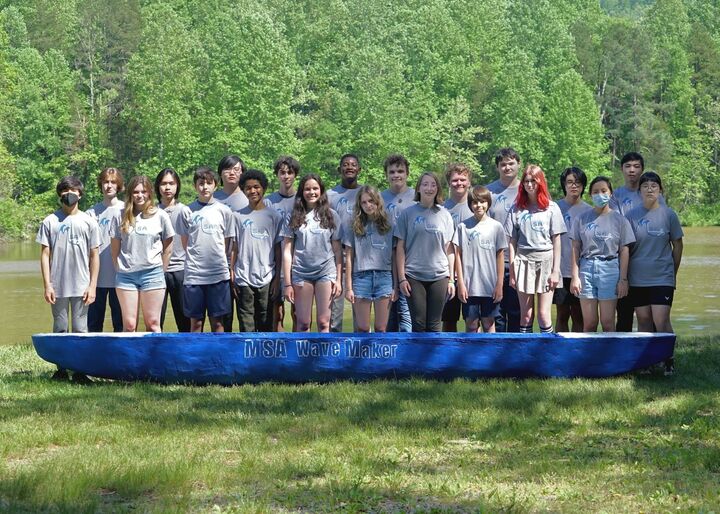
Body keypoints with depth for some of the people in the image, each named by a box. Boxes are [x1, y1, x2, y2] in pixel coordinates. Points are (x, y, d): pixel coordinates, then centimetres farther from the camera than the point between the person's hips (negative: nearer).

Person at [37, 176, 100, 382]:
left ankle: (79, 371, 5)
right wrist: (47, 285, -3)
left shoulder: (88, 222, 6)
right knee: (60, 329, 6)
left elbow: (94, 256, 6)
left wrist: (92, 286, -1)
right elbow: (45, 254, 3)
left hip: (81, 286, 0)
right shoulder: (50, 222, 4)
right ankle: (61, 370, 12)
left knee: (80, 330, 2)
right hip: (58, 286, 0)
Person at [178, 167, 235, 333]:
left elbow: (226, 244, 10)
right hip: (194, 274, 0)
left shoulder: (224, 210, 5)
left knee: (217, 321, 3)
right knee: (196, 322, 4)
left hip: (218, 274, 0)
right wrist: (197, 258, 5)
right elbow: (185, 244, 8)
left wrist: (217, 260, 5)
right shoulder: (187, 211, 3)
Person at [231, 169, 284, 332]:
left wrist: (277, 278, 1)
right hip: (243, 280, 0)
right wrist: (232, 276, 0)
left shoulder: (274, 216, 5)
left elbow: (278, 250, 6)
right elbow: (234, 249, 6)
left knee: (266, 325, 5)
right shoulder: (238, 216, 6)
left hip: (266, 280, 0)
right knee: (246, 327, 0)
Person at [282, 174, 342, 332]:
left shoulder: (331, 216, 5)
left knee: (323, 322, -2)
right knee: (303, 323, 3)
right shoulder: (295, 217, 5)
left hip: (326, 272, 0)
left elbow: (337, 250, 6)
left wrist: (339, 279, -1)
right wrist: (287, 283, -2)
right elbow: (287, 251, 3)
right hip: (301, 273, 0)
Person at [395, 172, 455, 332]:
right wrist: (401, 278, -4)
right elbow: (400, 247, 3)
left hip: (439, 276, 1)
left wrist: (452, 278, 5)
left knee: (434, 324, 4)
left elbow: (449, 249, 9)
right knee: (419, 323, -1)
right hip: (414, 276, -1)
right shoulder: (408, 214, 3)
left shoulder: (444, 215, 8)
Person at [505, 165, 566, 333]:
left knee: (543, 314, -6)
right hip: (523, 261, 2)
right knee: (526, 316, 3)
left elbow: (556, 241, 2)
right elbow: (512, 242, 7)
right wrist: (512, 271, 0)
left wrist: (555, 270, -4)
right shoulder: (517, 209, 8)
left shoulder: (551, 208, 4)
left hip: (545, 261, -2)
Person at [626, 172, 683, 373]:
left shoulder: (668, 215, -1)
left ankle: (668, 360, 1)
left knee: (661, 321, -10)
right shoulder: (631, 215, 2)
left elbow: (677, 245, 8)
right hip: (637, 278, 2)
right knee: (643, 321, 7)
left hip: (662, 278, -2)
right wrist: (624, 276, 7)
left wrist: (673, 272, 11)